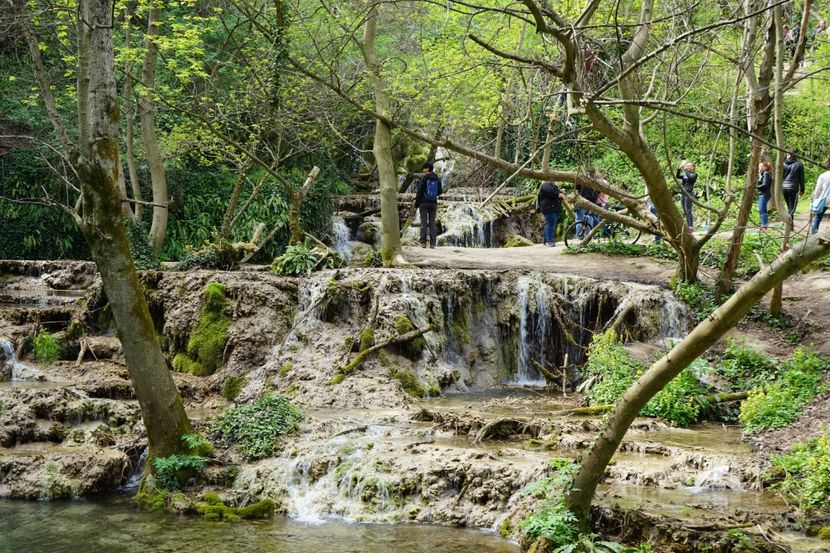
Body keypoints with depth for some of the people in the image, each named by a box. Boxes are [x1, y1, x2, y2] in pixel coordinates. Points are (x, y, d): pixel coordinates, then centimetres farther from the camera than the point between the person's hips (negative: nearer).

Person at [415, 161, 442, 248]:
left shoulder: (424, 178, -10)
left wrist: (416, 205, -3)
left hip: (424, 203, -3)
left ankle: (423, 242, -5)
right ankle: (432, 243, 0)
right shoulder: (437, 179, 3)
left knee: (424, 223, -1)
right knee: (432, 223, 6)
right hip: (433, 203, 3)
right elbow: (440, 192, 8)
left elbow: (419, 192, -10)